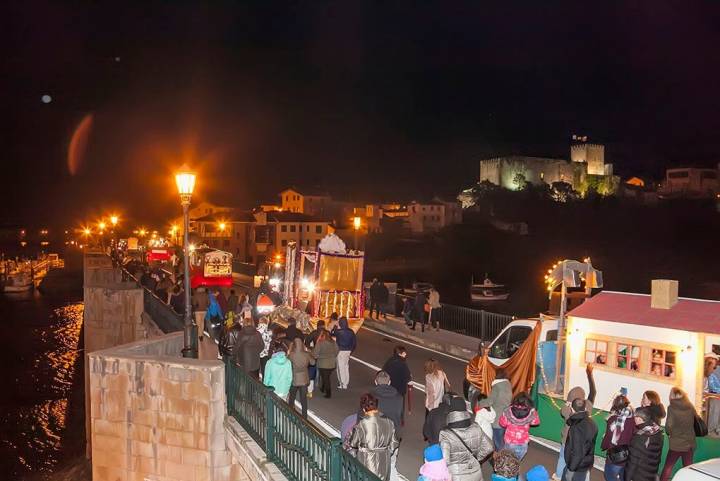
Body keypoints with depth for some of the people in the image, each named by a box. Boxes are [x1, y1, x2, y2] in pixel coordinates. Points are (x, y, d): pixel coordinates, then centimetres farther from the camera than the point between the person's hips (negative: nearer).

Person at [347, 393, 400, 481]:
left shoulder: (360, 425, -21)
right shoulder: (389, 423, -11)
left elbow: (353, 446, -8)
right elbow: (394, 444, 0)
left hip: (366, 464, -3)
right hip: (384, 466, 3)